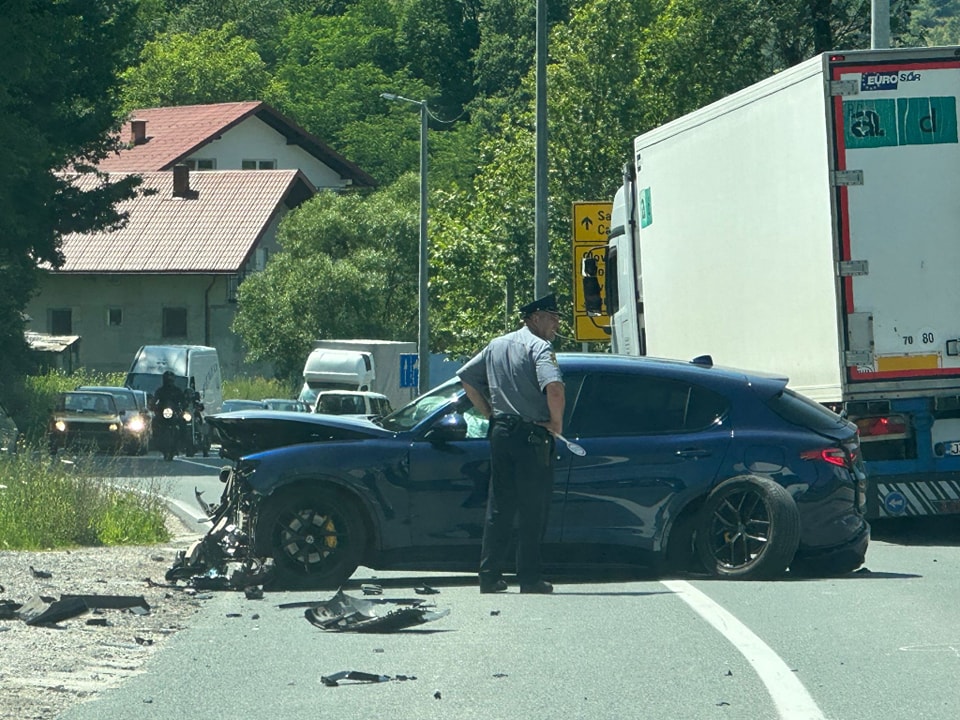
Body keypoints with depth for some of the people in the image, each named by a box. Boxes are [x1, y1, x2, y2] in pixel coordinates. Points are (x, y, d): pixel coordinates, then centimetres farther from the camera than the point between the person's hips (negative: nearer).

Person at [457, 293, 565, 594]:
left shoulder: (497, 345, 15)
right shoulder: (539, 347, -10)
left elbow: (466, 377, 20)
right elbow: (553, 387, -26)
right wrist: (556, 422, -11)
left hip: (500, 433, 7)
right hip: (531, 435, -7)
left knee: (498, 506, 10)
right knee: (533, 511, -2)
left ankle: (489, 575, 8)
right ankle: (529, 578, -3)